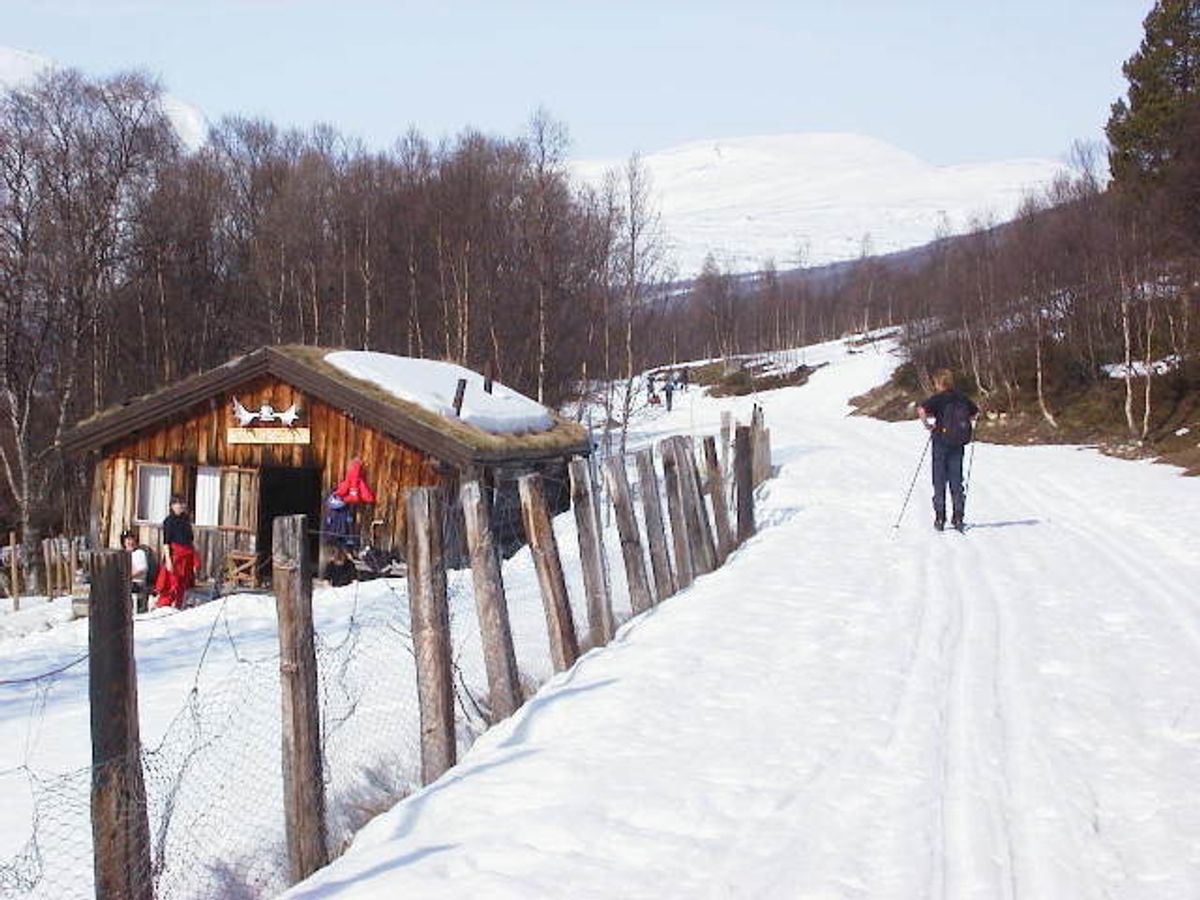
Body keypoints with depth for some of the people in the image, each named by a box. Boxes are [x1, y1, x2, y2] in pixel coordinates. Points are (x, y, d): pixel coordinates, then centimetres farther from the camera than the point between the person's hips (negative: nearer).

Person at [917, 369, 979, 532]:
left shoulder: (939, 398, -11)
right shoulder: (962, 397, 4)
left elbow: (921, 410, -27)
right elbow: (975, 413, 18)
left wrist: (927, 424, -13)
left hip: (941, 441, -4)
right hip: (958, 444, 4)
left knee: (940, 480, 4)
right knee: (956, 480, 10)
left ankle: (940, 518, 2)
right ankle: (958, 516, 8)